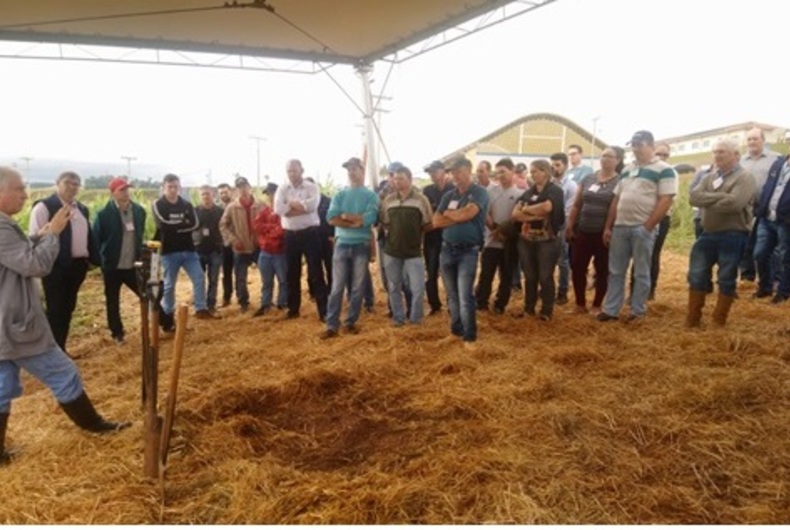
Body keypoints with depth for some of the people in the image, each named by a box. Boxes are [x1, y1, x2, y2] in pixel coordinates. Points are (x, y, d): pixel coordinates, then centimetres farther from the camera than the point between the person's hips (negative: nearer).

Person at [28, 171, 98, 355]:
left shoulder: (82, 209, 14)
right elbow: (35, 237, -12)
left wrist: (94, 258, 14)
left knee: (68, 308, 15)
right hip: (55, 266, -7)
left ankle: (60, 349, 27)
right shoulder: (44, 207, -9)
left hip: (78, 265, 7)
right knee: (55, 310, 0)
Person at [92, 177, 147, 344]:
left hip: (133, 265, 3)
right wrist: (101, 260, -4)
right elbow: (95, 239, -6)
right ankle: (117, 333, 25)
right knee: (113, 301, 10)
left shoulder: (139, 211, 1)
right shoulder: (104, 214, -12)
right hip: (112, 266, -3)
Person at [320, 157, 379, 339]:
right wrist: (355, 223, -14)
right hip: (342, 244, 2)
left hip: (361, 245, -1)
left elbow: (369, 218, -15)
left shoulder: (371, 195, 2)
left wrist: (345, 216, -8)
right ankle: (332, 325, 3)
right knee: (337, 287, 0)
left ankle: (351, 322, 16)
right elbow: (331, 218, -6)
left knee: (358, 287, 5)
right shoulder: (339, 195, 9)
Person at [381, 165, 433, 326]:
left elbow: (428, 224, 1)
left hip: (413, 252, -3)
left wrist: (414, 231, -5)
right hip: (391, 251, 3)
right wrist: (395, 231, 0)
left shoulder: (421, 199, -4)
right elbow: (384, 223, 13)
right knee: (394, 288, 11)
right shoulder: (388, 200, 5)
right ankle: (398, 317, 25)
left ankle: (415, 318, 15)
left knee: (418, 288, -3)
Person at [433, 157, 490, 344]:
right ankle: (456, 329, 25)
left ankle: (469, 335, 3)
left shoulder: (479, 192, -4)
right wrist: (459, 217, -9)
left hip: (468, 251, -5)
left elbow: (468, 213, -20)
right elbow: (436, 222, 2)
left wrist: (449, 214, -1)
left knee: (465, 297, -7)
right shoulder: (448, 196, 12)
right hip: (447, 250, 6)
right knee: (452, 295, 12)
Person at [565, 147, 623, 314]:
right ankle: (580, 303, 20)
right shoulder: (588, 179, 9)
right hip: (583, 232, 4)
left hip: (604, 234, -3)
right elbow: (576, 205, 11)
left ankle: (597, 305, 21)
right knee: (577, 268, 5)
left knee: (602, 271, 7)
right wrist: (569, 226, 9)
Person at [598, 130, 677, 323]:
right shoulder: (627, 170, 16)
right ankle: (610, 310, 15)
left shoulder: (664, 170, -3)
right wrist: (608, 227, 12)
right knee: (615, 272, 8)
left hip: (642, 229, -6)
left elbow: (665, 201, -12)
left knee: (641, 273, 4)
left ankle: (638, 312, 14)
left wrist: (648, 227, -17)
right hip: (620, 227, 6)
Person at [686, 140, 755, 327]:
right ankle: (692, 319, 20)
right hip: (708, 234, 6)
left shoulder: (744, 177, -8)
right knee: (697, 276, 8)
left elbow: (734, 203, -24)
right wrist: (720, 196, -17)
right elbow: (694, 197, -5)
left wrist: (707, 202, -10)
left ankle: (719, 322, 18)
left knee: (726, 279, 4)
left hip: (732, 236, -6)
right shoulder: (709, 177, 11)